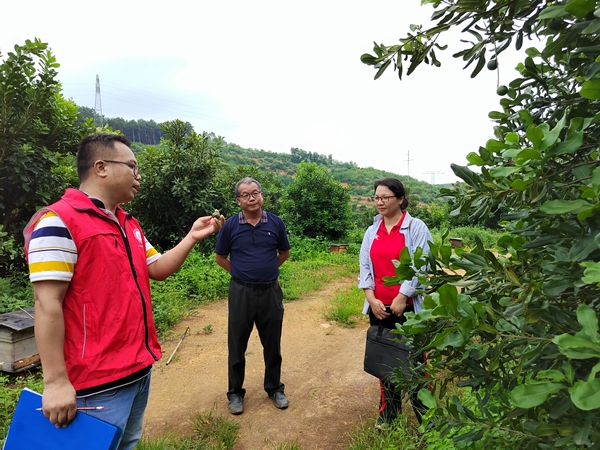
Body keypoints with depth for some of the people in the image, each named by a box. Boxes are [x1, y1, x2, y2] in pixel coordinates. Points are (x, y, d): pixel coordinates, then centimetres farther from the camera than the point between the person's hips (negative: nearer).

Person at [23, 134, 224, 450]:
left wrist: (192, 237, 2)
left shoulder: (129, 224, 11)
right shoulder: (59, 221, -16)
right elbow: (47, 303, -19)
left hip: (141, 367, 8)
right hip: (99, 380, -8)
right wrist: (56, 382, -19)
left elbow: (157, 269, 15)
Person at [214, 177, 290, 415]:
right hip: (241, 292, -1)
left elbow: (284, 253, 13)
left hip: (271, 291, 1)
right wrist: (242, 273, 5)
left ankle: (274, 388, 33)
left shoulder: (276, 223, -3)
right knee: (237, 345, 10)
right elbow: (220, 257, 7)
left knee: (272, 344, 13)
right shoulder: (230, 225, -6)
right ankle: (235, 392, 29)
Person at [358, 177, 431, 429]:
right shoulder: (372, 231, 8)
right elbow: (365, 267, 6)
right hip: (379, 306, 5)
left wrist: (402, 298, -14)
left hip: (408, 306, -4)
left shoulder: (416, 228, -6)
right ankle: (389, 409, 33)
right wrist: (371, 298, -5)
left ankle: (425, 412, 24)